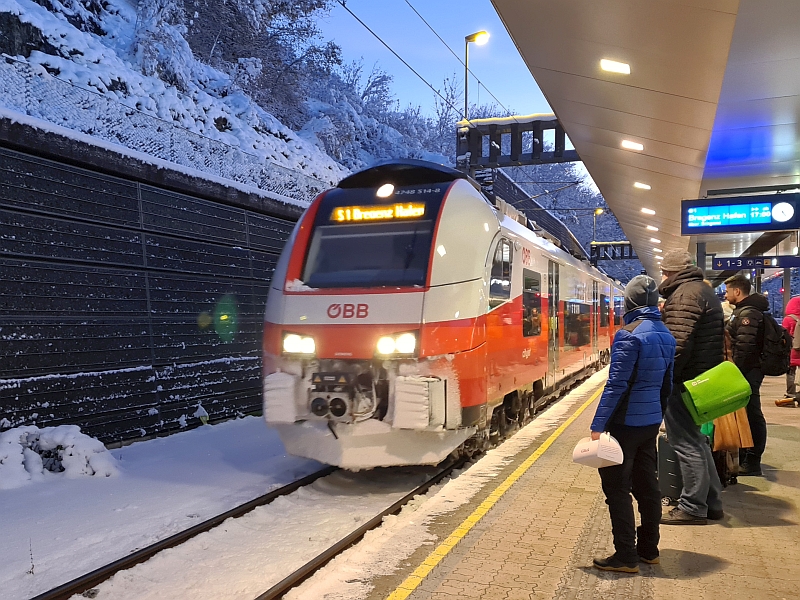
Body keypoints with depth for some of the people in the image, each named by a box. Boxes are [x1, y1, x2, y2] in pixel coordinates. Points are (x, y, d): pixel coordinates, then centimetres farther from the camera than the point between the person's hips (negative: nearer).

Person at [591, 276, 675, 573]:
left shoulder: (629, 335, -18)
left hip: (626, 423, -8)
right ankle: (649, 549, 26)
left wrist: (598, 425, -19)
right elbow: (667, 383, 15)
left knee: (617, 487, 0)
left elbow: (616, 384, -22)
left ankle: (626, 556, 4)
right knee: (647, 485, 16)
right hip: (651, 422, 8)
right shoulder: (665, 336, 8)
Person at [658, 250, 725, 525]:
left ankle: (693, 508, 6)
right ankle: (711, 502, 26)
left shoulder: (685, 295, -16)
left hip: (684, 380, -11)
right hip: (703, 377, 11)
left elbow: (678, 342, -26)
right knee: (696, 440, 18)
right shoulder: (705, 290, 18)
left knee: (686, 443, -3)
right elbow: (716, 336, 24)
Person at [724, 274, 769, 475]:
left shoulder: (747, 313, -17)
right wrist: (734, 367, 19)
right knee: (747, 414, 16)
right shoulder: (744, 310, 17)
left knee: (751, 415, -5)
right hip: (748, 370, 11)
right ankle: (745, 458, 25)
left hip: (747, 372, -11)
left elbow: (745, 347, -25)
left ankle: (751, 462, 0)